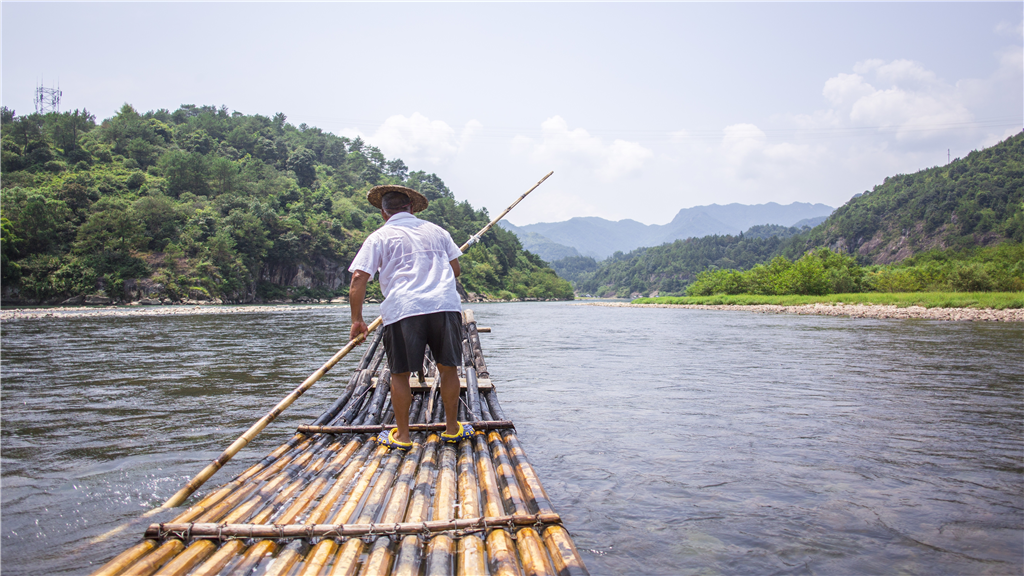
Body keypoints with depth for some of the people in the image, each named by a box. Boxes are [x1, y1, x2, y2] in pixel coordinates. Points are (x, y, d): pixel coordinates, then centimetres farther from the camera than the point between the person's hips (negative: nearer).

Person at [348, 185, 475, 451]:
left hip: (403, 309, -2)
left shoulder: (379, 237, 11)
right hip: (445, 305, 3)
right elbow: (456, 270, 23)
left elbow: (358, 279, 2)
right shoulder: (435, 230, 21)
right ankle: (452, 428, 24)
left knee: (400, 374, 10)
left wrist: (357, 319, 7)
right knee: (448, 368, 14)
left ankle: (401, 435, 18)